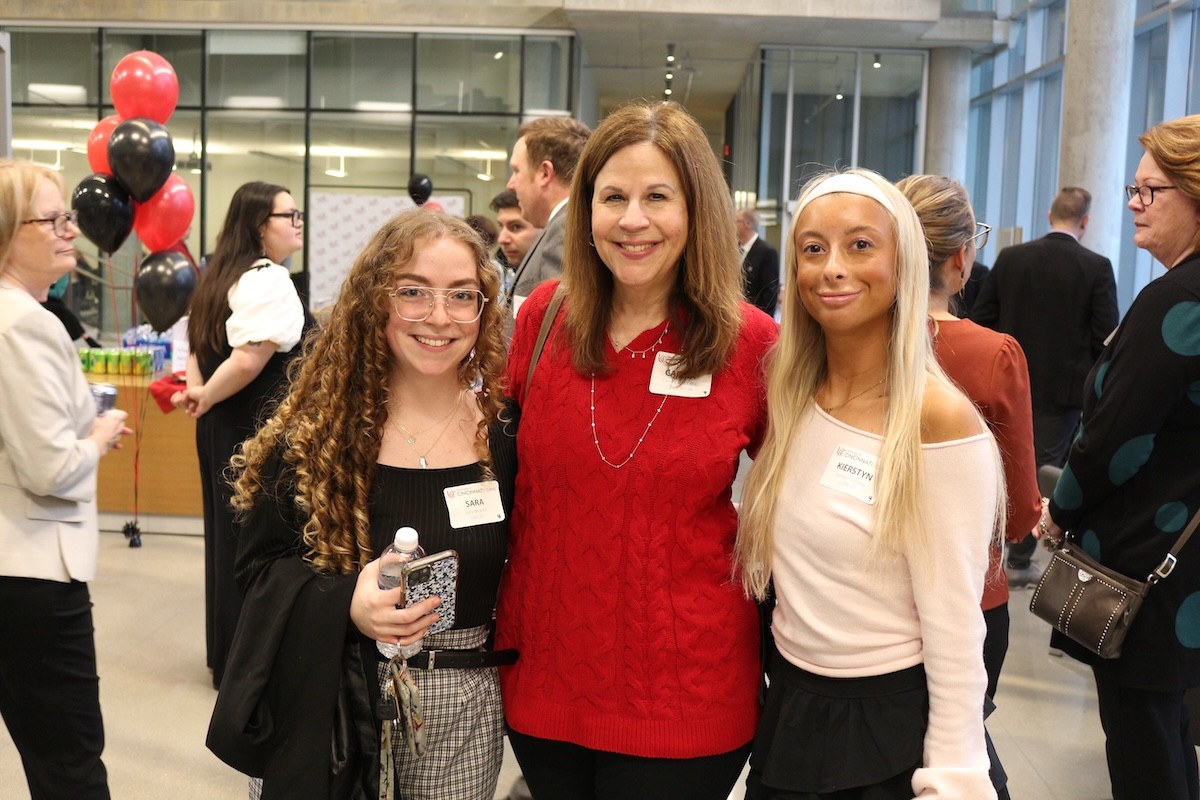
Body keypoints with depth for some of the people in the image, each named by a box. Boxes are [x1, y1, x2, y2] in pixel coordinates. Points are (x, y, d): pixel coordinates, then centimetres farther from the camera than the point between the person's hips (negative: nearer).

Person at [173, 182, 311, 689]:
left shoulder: (221, 276, 14)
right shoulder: (269, 280, -17)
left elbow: (197, 346, 17)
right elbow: (249, 360, -26)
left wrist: (199, 392, 5)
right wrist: (206, 397, -12)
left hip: (223, 425, 10)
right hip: (258, 429, -10)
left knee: (227, 535, 17)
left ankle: (226, 653, 30)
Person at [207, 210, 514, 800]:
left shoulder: (506, 431, -5)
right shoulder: (315, 432, -7)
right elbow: (259, 561, -3)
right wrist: (343, 601, -20)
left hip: (465, 709, 1)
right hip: (332, 702, -1)